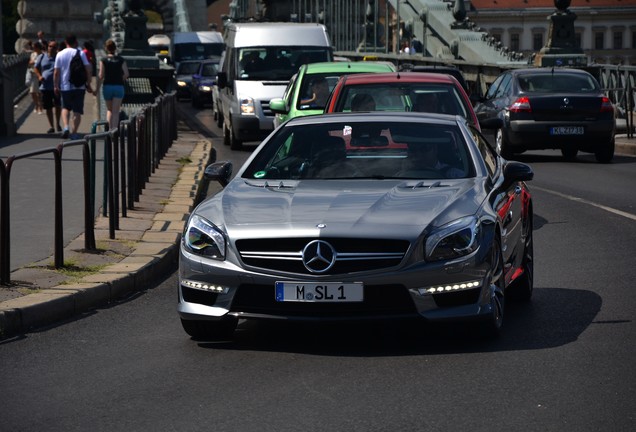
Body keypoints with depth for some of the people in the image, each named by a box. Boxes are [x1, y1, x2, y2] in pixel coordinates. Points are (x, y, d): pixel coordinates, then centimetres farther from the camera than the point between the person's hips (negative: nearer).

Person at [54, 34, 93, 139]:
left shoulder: (60, 54, 1)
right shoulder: (81, 53, -2)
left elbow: (56, 72, 0)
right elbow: (87, 70, -6)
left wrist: (55, 86, 8)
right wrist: (88, 84, 2)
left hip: (65, 87, 2)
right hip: (79, 86, -2)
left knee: (65, 108, 19)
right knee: (77, 111, 4)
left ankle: (66, 127, -2)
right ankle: (74, 133, 0)